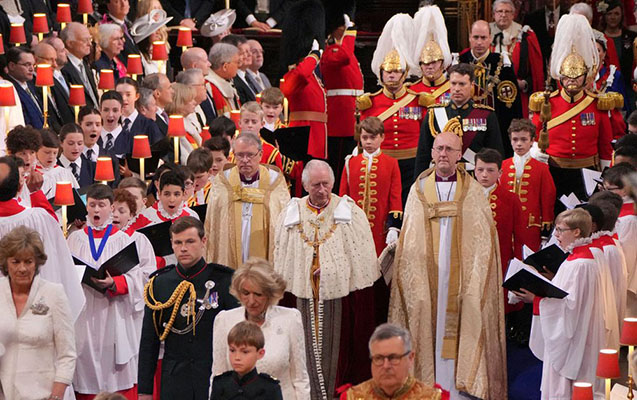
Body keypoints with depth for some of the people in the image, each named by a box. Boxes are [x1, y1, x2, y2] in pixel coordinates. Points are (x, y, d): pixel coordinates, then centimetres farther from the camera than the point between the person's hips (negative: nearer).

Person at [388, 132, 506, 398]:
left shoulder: (473, 191, 5)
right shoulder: (418, 190, 8)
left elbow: (482, 243, 0)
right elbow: (409, 243, 7)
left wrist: (473, 283, -9)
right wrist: (414, 282, -3)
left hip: (461, 274, -1)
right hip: (427, 275, 1)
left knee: (460, 332, -4)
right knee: (430, 327, -1)